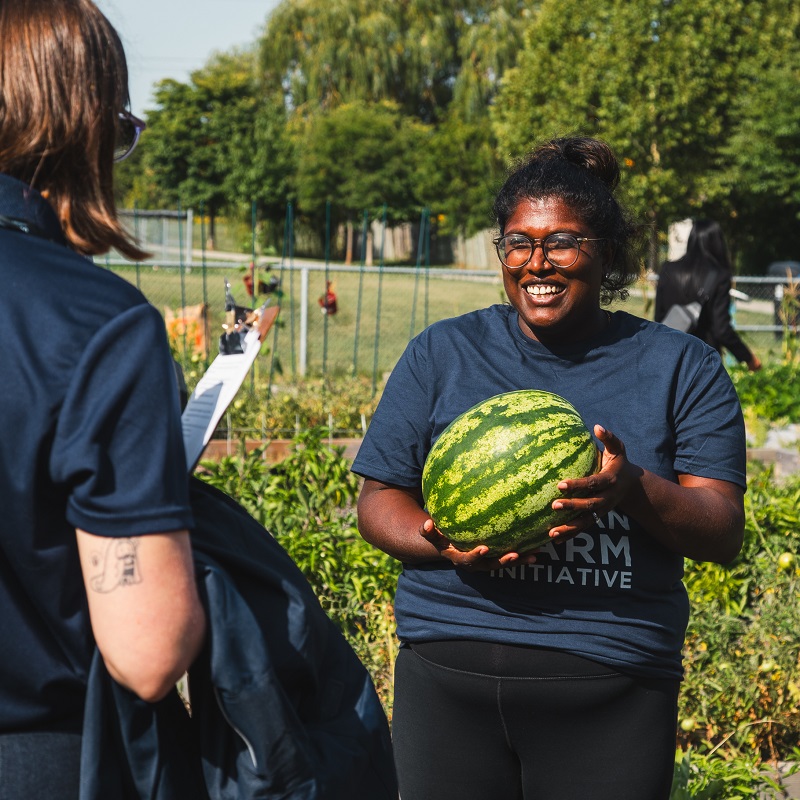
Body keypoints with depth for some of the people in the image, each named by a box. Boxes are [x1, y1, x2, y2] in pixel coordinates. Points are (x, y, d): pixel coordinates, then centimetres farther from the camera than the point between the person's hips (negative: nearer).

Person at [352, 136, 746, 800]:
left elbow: (724, 534, -2)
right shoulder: (441, 353, 7)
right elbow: (379, 501, 6)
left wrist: (633, 491, -22)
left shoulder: (682, 367, 4)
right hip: (449, 673, 1)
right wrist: (443, 545, -15)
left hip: (611, 686, -1)